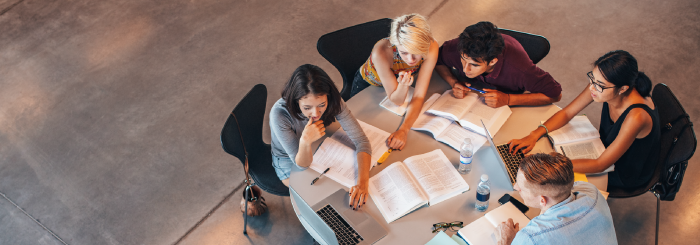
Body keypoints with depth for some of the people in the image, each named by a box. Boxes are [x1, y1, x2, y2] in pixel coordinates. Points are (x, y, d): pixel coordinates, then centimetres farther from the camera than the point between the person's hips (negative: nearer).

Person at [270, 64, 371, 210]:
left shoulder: (332, 102, -30)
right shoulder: (279, 114, -38)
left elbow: (361, 140, -29)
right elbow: (301, 164, -30)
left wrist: (362, 183, -45)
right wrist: (305, 142, -54)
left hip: (318, 150, 3)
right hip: (289, 162, -3)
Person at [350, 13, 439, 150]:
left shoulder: (431, 47, -36)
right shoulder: (382, 52, -44)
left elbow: (419, 96, -33)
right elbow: (396, 100, -34)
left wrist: (404, 130, -47)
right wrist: (403, 85, -57)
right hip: (367, 85, -2)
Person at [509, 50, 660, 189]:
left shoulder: (636, 116, -41)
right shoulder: (600, 84, -23)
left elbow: (600, 165, -35)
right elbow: (566, 113, -10)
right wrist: (534, 135, -25)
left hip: (628, 174, -6)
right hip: (608, 147, 6)